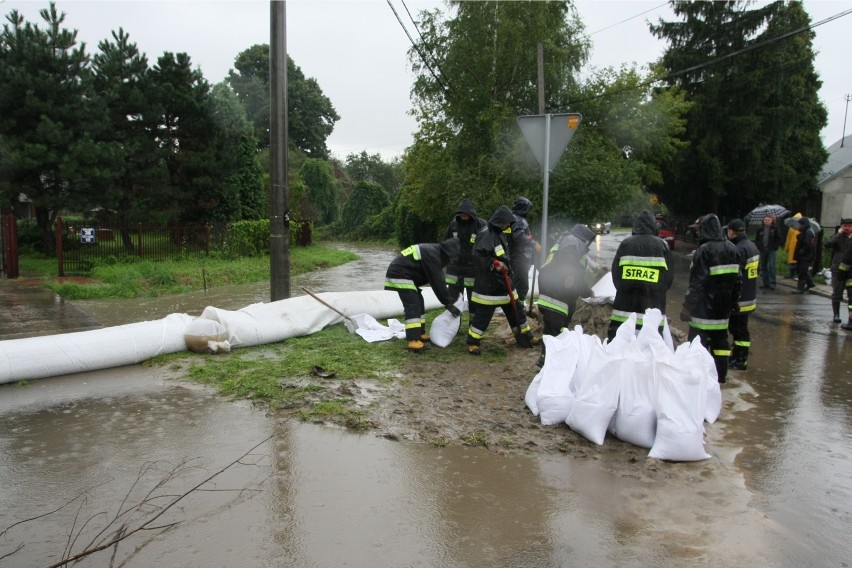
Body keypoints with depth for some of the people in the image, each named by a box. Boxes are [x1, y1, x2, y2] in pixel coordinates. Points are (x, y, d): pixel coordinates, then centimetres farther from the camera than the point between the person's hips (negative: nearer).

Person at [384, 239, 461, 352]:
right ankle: (414, 342, -22)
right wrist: (449, 304, -14)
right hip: (400, 276, -11)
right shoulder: (432, 256, -21)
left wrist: (448, 299, 15)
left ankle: (420, 334, 22)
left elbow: (438, 280, 17)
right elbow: (437, 283, -21)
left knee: (418, 303, 16)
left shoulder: (434, 252, 12)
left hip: (401, 275, 11)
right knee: (413, 306, -17)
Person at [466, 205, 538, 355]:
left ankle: (525, 335, 27)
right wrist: (494, 263, -25)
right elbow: (479, 255, -24)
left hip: (504, 281, 9)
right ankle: (473, 342, 7)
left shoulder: (501, 232, 12)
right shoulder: (486, 234, -17)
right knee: (483, 313, -4)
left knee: (515, 309, 15)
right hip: (488, 283, -9)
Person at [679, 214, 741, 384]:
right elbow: (736, 279, 14)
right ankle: (721, 374, 25)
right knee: (720, 339, 17)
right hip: (724, 306, 8)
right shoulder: (731, 248, 8)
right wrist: (733, 301, 22)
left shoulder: (704, 251, -16)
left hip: (705, 307, -8)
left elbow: (697, 282, -18)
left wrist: (687, 306, -14)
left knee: (699, 339, -3)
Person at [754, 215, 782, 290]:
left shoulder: (775, 228, -1)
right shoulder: (760, 229, 9)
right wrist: (759, 247, 2)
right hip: (762, 251, 4)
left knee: (771, 266, -11)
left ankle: (772, 283, -8)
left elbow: (778, 239, 0)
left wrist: (774, 247, -10)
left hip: (771, 251, -4)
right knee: (763, 267, 6)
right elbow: (756, 239, 16)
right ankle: (765, 283, 14)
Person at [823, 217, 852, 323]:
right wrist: (839, 234, -15)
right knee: (837, 294, 6)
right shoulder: (837, 237, 1)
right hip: (838, 270, -2)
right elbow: (827, 244, -19)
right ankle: (836, 315, 15)